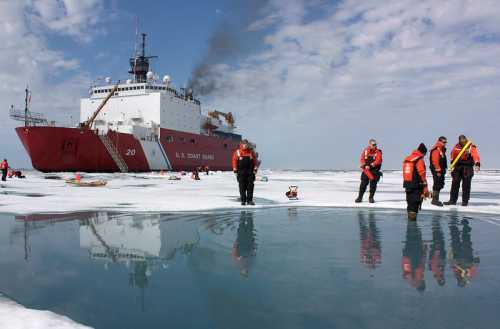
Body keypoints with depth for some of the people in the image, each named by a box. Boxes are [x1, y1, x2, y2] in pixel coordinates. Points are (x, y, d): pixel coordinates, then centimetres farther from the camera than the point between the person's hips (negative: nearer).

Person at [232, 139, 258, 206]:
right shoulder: (237, 152, 2)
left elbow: (255, 161, 8)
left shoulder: (251, 152, 8)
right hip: (241, 172, -1)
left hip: (250, 172, 1)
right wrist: (235, 170, -3)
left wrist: (255, 169, 1)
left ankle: (249, 200, 5)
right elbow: (234, 161, 1)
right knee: (242, 187, 2)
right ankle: (243, 200, 9)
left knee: (250, 186, -1)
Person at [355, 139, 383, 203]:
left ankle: (371, 198, 13)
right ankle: (360, 197, 7)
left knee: (373, 184, -1)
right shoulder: (365, 151, 5)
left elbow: (378, 161, -15)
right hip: (366, 171, 1)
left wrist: (370, 165, -27)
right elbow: (361, 159, -4)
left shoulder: (378, 152, -1)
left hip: (374, 171, -1)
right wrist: (365, 165, -21)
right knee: (363, 184, -1)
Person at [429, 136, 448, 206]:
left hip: (441, 170, 11)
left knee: (440, 184, 14)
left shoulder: (442, 150, 18)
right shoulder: (436, 150, -15)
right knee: (437, 184, -9)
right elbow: (435, 161, -22)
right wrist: (438, 170, -23)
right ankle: (435, 200, -4)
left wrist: (443, 170, 21)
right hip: (437, 170, -11)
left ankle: (435, 198, 24)